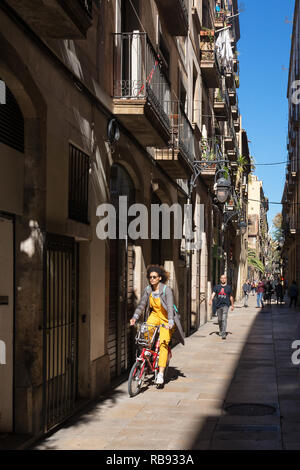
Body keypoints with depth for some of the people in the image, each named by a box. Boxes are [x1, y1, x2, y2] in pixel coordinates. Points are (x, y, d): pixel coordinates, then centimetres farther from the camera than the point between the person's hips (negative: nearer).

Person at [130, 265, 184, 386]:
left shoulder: (166, 289, -20)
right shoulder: (148, 289, -5)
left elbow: (170, 306, -29)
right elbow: (142, 304, -9)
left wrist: (170, 322, -42)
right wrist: (135, 317, -24)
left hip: (167, 318, -4)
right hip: (155, 315, 5)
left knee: (163, 343, -15)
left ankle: (161, 374, -13)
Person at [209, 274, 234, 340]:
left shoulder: (229, 287, 6)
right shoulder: (217, 287, 8)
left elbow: (231, 297, 14)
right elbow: (213, 294, -4)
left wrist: (232, 305, 19)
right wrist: (211, 300, -22)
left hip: (225, 305, -3)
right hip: (218, 305, 3)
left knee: (224, 319, -16)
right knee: (219, 319, 12)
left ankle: (224, 333, -20)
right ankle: (221, 331, 32)